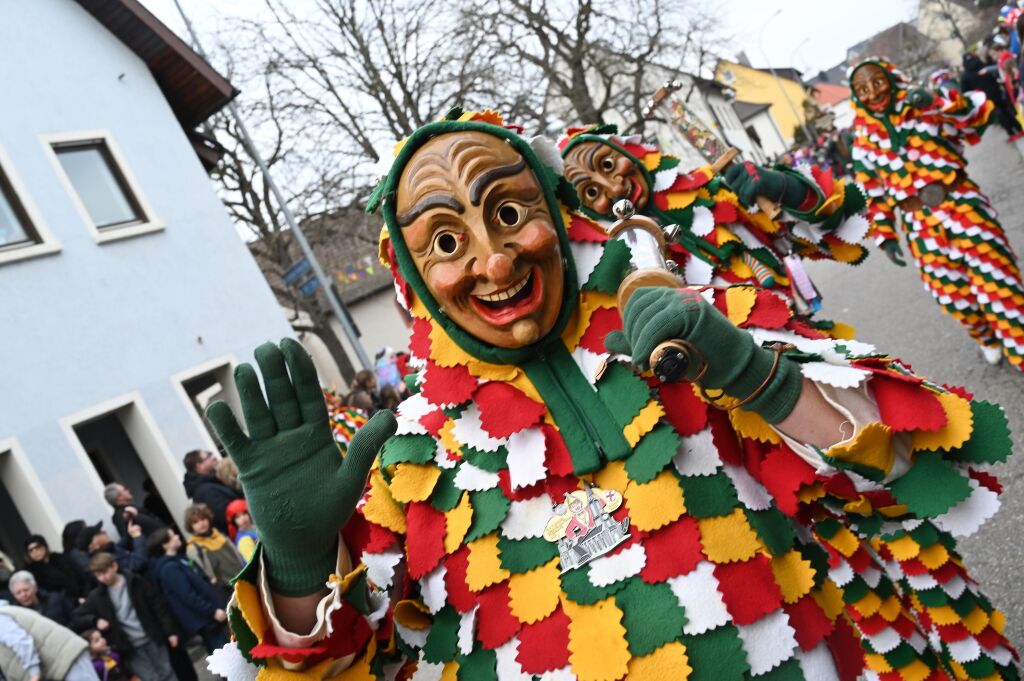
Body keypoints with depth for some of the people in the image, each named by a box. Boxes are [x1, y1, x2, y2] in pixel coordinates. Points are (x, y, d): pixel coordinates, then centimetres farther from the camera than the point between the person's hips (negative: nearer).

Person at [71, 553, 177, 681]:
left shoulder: (136, 582, -4)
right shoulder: (96, 597, -2)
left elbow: (158, 606, -2)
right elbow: (75, 620, 3)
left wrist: (170, 631, -4)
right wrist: (95, 621, -17)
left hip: (152, 639, 0)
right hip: (131, 648, 0)